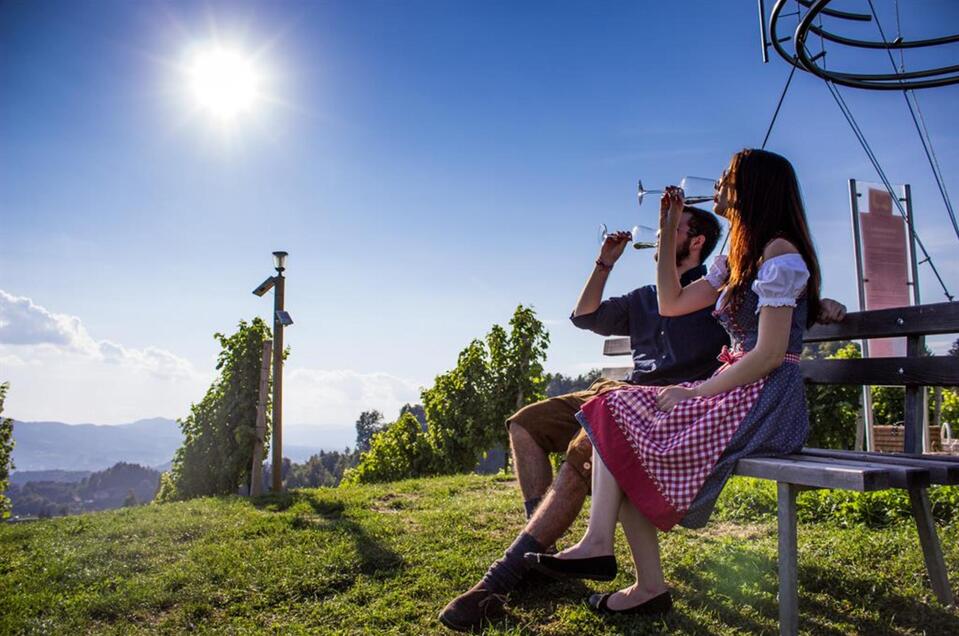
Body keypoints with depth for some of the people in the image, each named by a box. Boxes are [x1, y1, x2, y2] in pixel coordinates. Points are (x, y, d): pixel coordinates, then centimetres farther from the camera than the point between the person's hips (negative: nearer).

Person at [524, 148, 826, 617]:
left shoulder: (780, 254, -10)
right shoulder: (738, 259, 19)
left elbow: (769, 355, -17)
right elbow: (671, 304, 20)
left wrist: (697, 392, -15)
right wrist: (666, 233, 17)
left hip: (766, 401, -9)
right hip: (736, 393, 9)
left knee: (619, 419, -13)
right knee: (619, 411, -5)